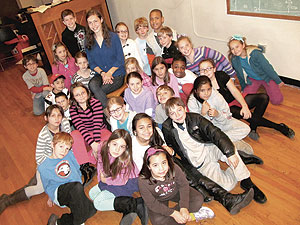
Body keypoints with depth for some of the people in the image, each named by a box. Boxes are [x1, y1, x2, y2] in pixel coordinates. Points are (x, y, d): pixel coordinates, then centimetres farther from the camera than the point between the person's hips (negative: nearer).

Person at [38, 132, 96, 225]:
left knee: (91, 210, -27)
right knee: (77, 187, -38)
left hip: (75, 193, 4)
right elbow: (47, 187, 15)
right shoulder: (43, 167, 3)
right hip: (59, 192, -3)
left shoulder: (69, 154, 11)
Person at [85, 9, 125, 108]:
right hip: (100, 74, 3)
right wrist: (102, 73, -11)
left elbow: (120, 60, -2)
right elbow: (92, 63, 8)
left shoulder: (113, 37, -2)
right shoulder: (88, 41, 7)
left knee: (99, 91, -27)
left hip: (116, 74, -3)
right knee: (92, 84, -30)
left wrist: (109, 73, -14)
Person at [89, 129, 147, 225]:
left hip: (128, 182, -8)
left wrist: (106, 180, -9)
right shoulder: (103, 147, -20)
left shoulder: (126, 160, -34)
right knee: (92, 194, 7)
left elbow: (122, 180, -21)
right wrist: (101, 178, -5)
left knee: (98, 203, -12)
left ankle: (137, 203, -20)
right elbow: (100, 163, 1)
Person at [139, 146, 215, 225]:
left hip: (175, 192, 2)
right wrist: (173, 213, -27)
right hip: (158, 201, -1)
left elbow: (183, 185, -14)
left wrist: (184, 208, -24)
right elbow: (152, 204, -22)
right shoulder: (143, 181, -34)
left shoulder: (174, 168, -31)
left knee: (198, 199, -12)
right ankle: (193, 216, -13)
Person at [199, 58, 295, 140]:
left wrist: (244, 106, -19)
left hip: (236, 100, 5)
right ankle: (279, 127, -12)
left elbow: (234, 91, -7)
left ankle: (253, 128, -23)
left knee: (264, 97, -13)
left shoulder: (221, 75, -7)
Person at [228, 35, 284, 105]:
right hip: (252, 79, 3)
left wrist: (278, 81, -9)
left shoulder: (255, 53, -29)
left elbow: (268, 68, -19)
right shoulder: (234, 60, -16)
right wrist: (243, 88, 14)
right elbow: (240, 76, 2)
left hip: (266, 76, -3)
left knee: (277, 100, -11)